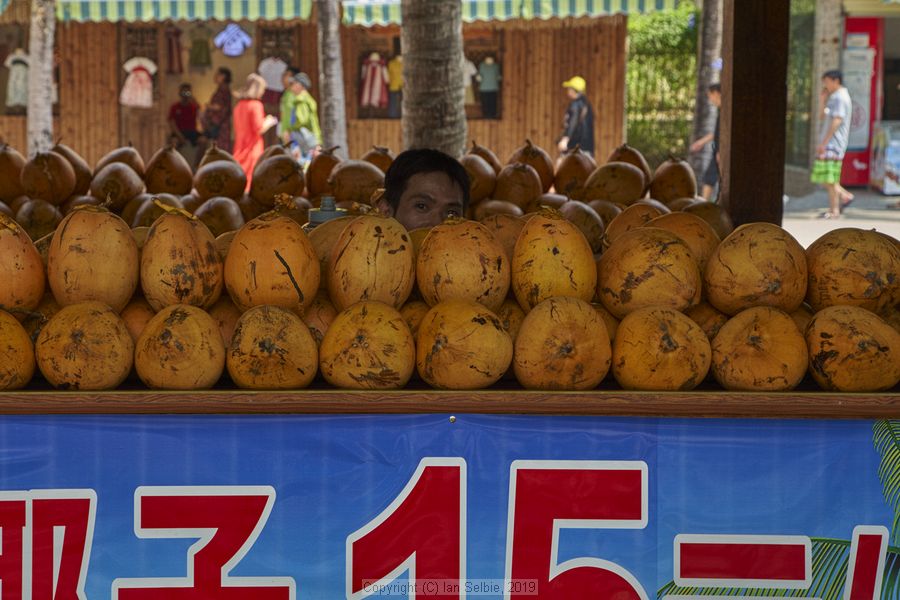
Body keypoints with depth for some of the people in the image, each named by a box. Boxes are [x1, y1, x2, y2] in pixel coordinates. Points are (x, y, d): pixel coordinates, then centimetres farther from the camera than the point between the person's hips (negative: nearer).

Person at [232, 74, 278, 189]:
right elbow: (259, 129, -15)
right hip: (252, 149, -7)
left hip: (240, 150, 7)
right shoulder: (256, 105, -11)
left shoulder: (239, 106, 11)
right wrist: (269, 122, 4)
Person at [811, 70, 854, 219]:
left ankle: (834, 211, -5)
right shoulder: (835, 97, 20)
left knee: (829, 178, -9)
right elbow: (823, 117, 25)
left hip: (833, 144, -10)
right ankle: (844, 196, 15)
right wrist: (822, 101, 10)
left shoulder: (840, 97, -11)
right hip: (829, 143, 10)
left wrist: (823, 142, -22)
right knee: (822, 177, 11)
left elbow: (837, 121, -20)